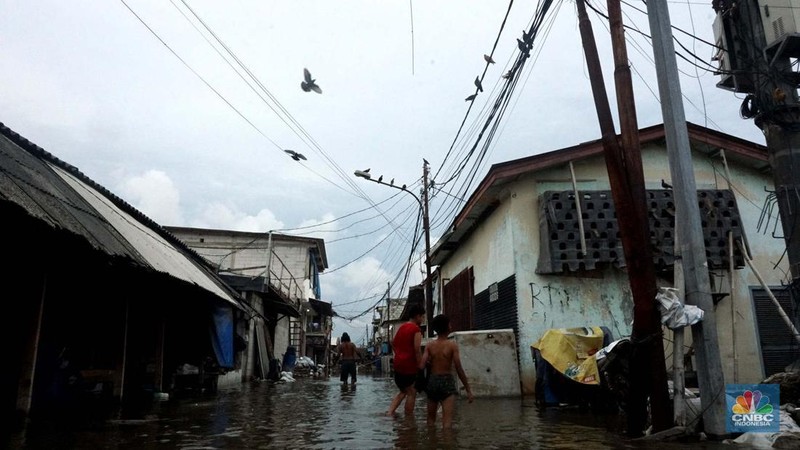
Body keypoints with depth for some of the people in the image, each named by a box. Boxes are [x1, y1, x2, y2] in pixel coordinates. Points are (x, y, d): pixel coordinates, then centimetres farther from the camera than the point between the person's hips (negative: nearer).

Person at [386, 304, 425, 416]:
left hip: (398, 364, 8)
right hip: (409, 365, -8)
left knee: (403, 391, 19)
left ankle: (390, 412, 7)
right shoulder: (416, 329, -11)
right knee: (412, 393, 2)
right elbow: (417, 350, -18)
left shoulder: (401, 327, 13)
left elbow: (393, 343, 21)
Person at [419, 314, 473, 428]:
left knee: (431, 418, 18)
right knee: (447, 419, -10)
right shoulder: (452, 345, -7)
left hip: (432, 380, 4)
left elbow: (421, 366, -9)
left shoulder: (430, 345, 1)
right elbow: (459, 369, -11)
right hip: (447, 381, -4)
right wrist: (468, 390, -5)